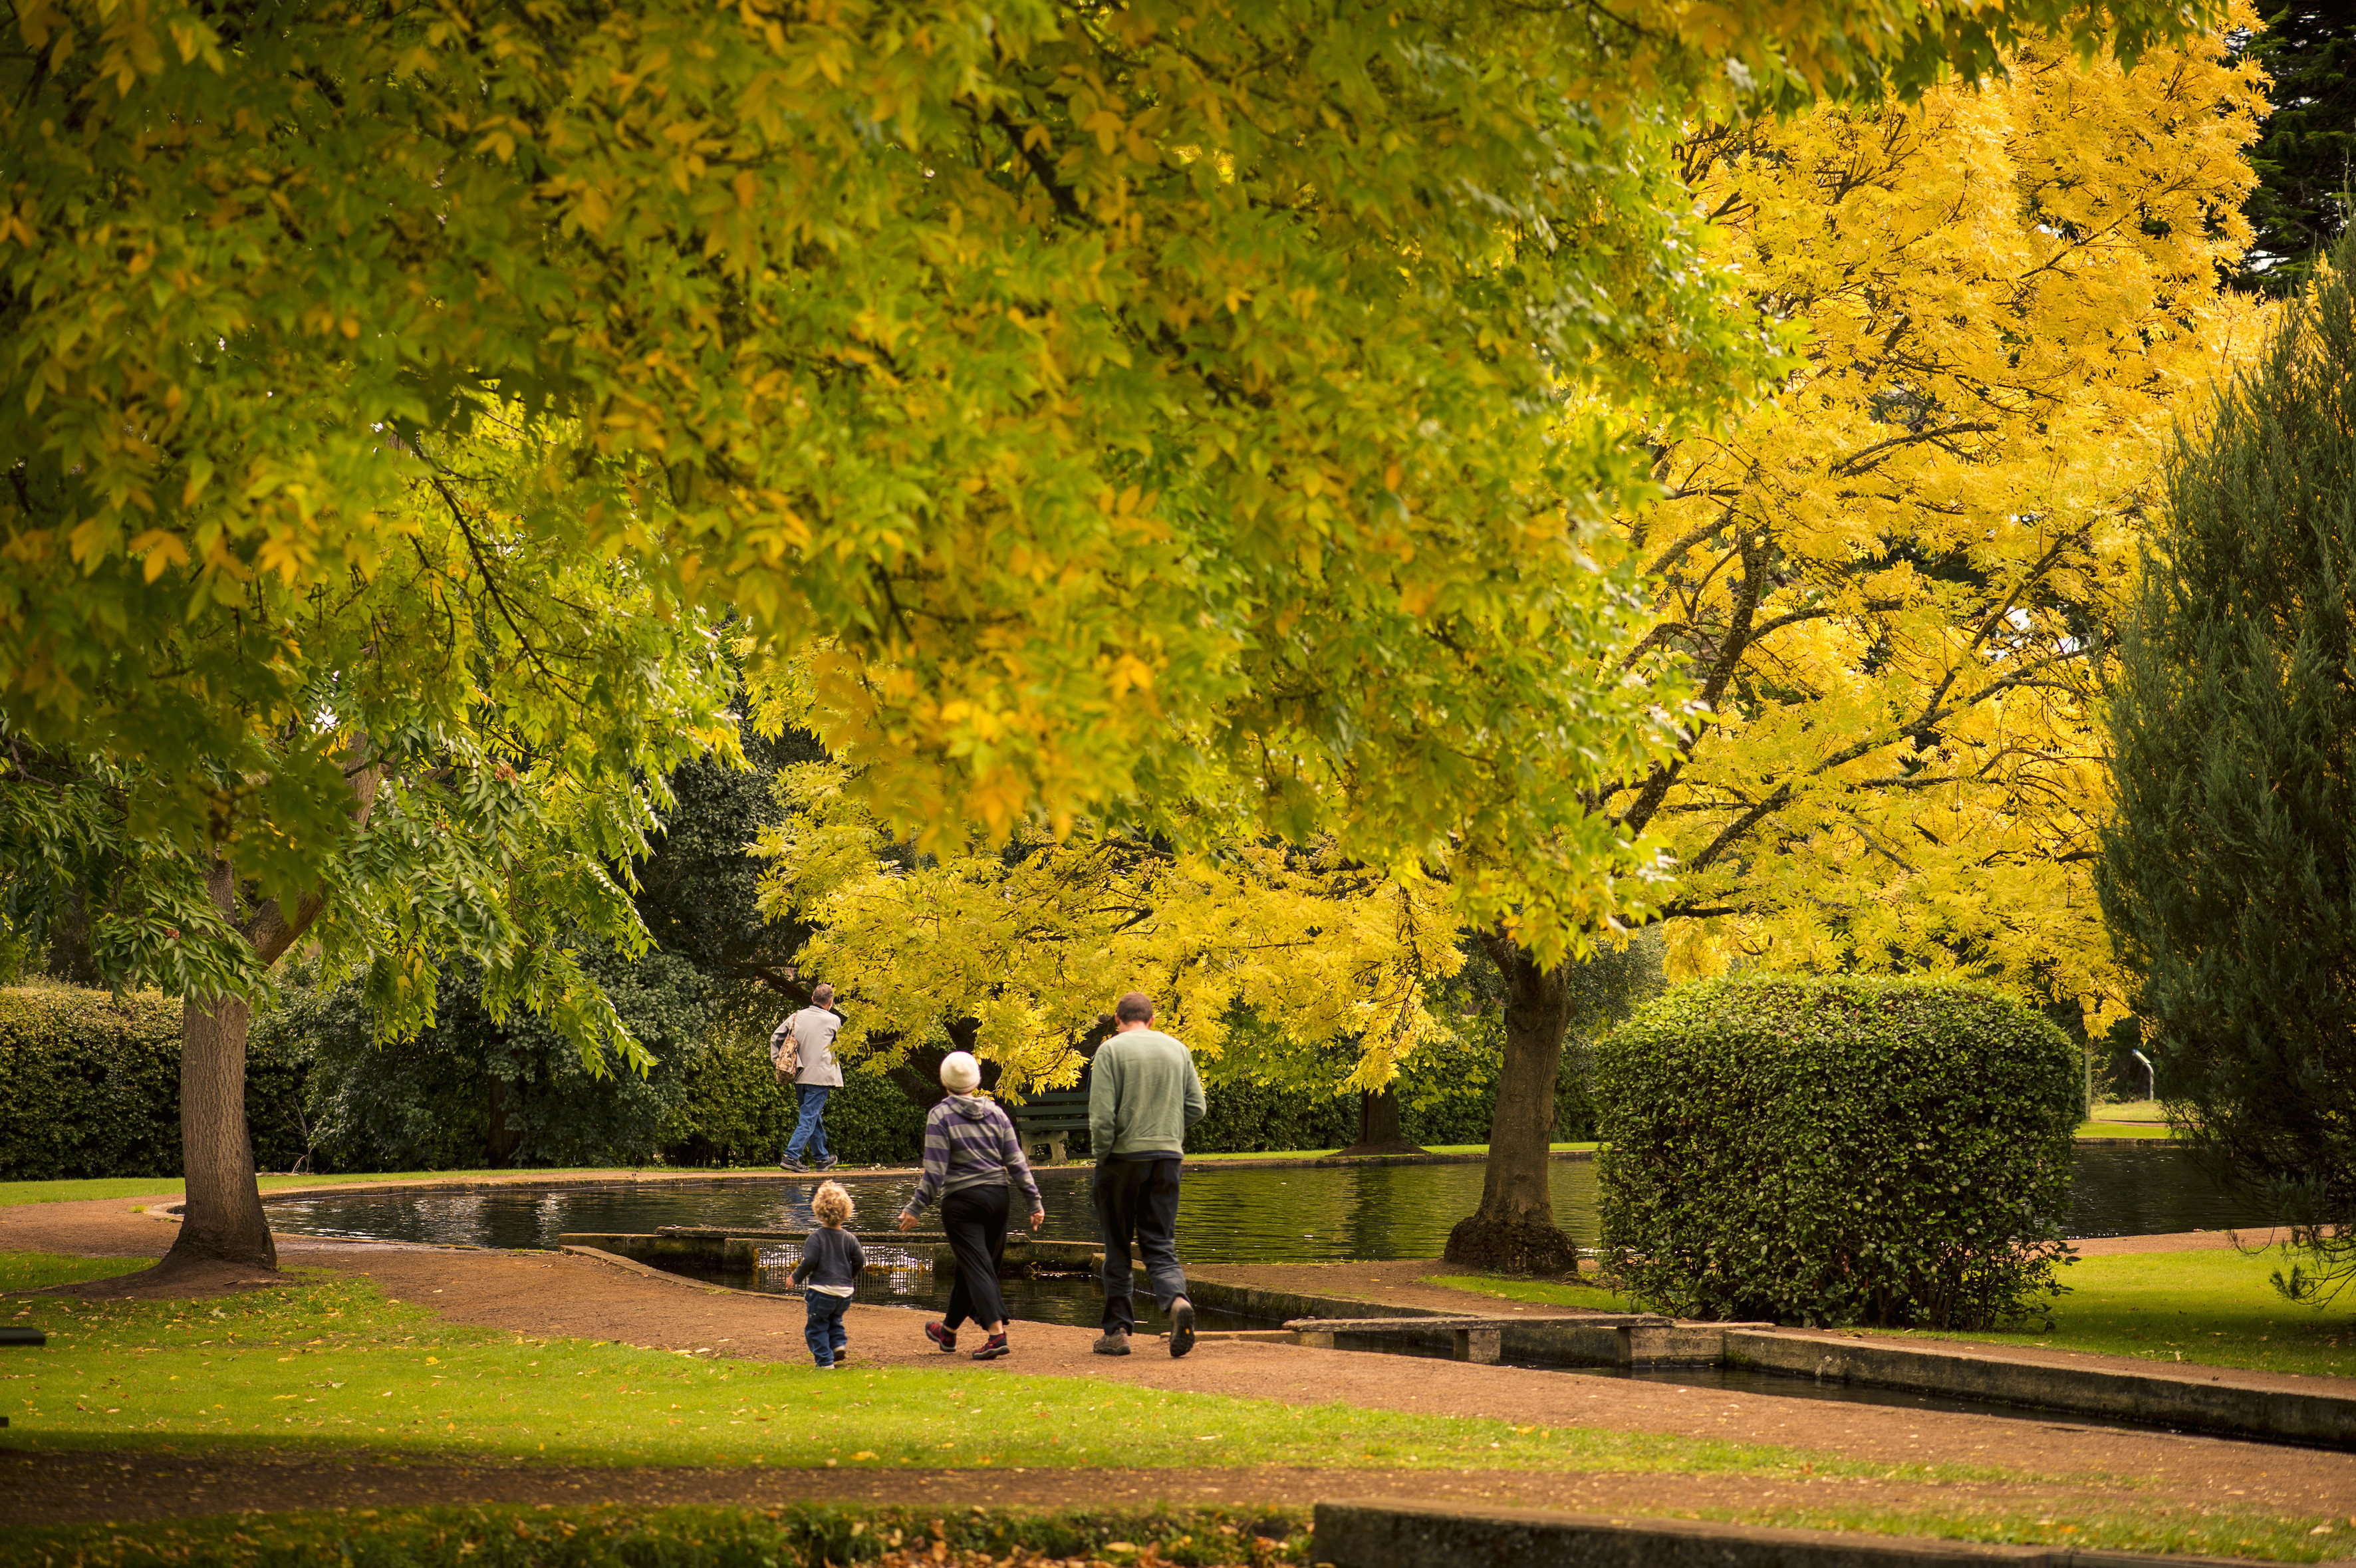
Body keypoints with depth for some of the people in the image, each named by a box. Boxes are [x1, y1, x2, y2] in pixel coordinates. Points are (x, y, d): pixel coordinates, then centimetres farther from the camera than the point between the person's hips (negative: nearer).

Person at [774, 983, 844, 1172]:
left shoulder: (797, 1017, 6)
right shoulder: (833, 1020, -4)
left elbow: (776, 1038, 6)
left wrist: (778, 1061, 10)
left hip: (799, 1076, 6)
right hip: (820, 1076, -6)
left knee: (815, 1117, 18)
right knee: (809, 1119, -5)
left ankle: (822, 1158, 28)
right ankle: (791, 1157, -15)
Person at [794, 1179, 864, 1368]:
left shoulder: (816, 1237, -11)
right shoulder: (849, 1238, 2)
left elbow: (810, 1261, -16)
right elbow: (860, 1260, 1)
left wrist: (796, 1277, 0)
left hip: (821, 1290, -5)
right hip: (845, 1292, 5)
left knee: (817, 1327, 7)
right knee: (835, 1320, 30)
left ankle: (825, 1361, 2)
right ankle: (839, 1343, 9)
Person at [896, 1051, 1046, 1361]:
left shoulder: (940, 1117, -8)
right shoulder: (995, 1112, 5)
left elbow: (935, 1172, -12)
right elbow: (1016, 1162, 3)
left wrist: (915, 1208, -7)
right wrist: (1035, 1201, 6)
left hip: (961, 1199, -5)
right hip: (997, 1196, 5)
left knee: (976, 1267, -5)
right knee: (970, 1266, 16)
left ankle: (996, 1332, -20)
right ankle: (949, 1331, 31)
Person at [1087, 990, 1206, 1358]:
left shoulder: (1111, 1050, -5)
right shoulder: (1177, 1049, 8)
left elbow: (1102, 1114, -13)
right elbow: (1197, 1107, 7)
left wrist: (1101, 1154, 0)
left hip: (1123, 1158, -3)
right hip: (1168, 1157, 3)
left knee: (1117, 1248, 7)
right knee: (1159, 1244, 6)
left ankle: (1117, 1331, 10)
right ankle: (1176, 1299, -21)